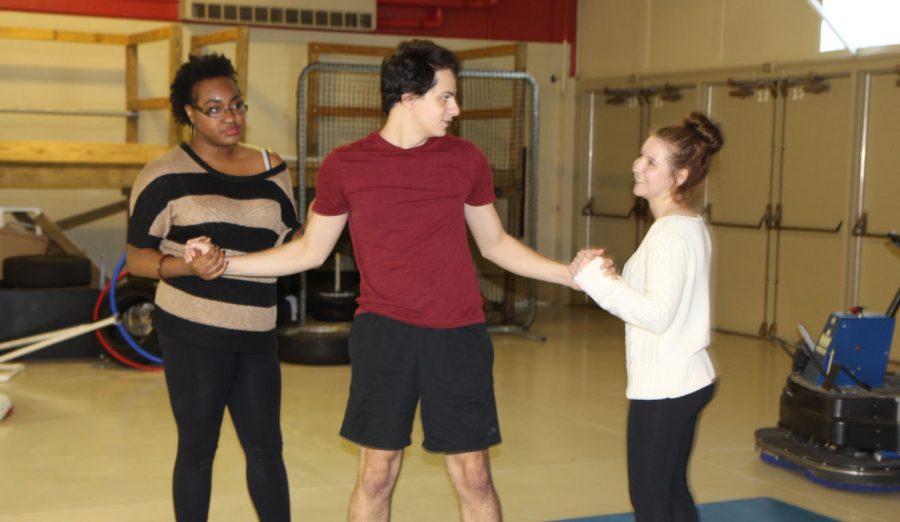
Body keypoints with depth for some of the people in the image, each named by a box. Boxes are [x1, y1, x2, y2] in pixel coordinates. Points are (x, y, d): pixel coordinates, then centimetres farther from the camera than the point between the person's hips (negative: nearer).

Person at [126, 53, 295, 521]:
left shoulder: (271, 169, 9)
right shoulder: (165, 175, -5)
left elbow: (289, 241, 20)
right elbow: (136, 257, -4)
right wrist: (187, 267, -22)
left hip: (256, 332, 4)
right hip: (194, 331, -4)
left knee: (265, 445, 9)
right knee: (198, 447, 5)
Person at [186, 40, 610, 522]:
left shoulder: (466, 160, 3)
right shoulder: (344, 165, -1)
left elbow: (495, 244, 14)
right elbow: (310, 251, 8)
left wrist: (573, 273, 7)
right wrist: (226, 263, 0)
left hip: (457, 336, 1)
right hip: (383, 333, -1)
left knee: (473, 476, 5)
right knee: (377, 473, 5)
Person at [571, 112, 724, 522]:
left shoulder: (671, 233, -19)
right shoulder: (690, 225, 11)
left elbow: (657, 313, -27)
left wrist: (594, 277, -23)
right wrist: (602, 275, 2)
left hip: (664, 388, -10)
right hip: (686, 381, 10)